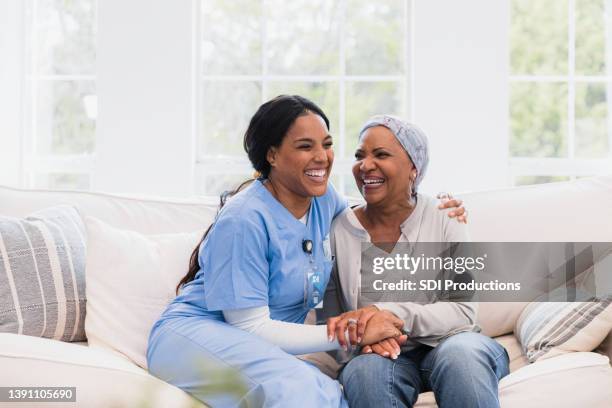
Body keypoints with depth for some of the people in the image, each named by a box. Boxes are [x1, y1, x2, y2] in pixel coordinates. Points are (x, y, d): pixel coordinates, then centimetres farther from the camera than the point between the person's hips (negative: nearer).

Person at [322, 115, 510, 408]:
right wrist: (362, 334, -21)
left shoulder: (443, 219, -2)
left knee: (463, 353, -35)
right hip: (384, 356, 1)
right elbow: (331, 326, 4)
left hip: (447, 344, 0)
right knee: (365, 371, -34)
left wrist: (387, 312, -25)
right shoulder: (338, 231, 1)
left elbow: (463, 312, -9)